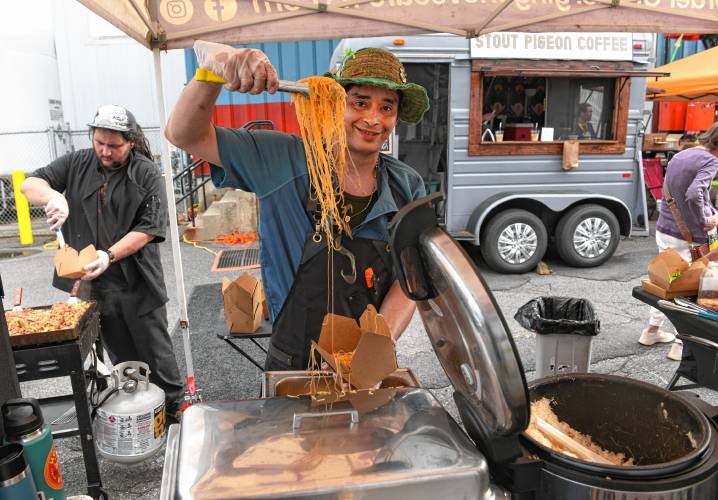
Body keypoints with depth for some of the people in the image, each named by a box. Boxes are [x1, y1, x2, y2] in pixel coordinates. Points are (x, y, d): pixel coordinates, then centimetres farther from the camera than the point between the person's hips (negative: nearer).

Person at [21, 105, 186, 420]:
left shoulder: (146, 174, -6)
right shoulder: (76, 164, 5)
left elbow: (149, 228, -11)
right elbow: (29, 185, 1)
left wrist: (110, 255, -23)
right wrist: (53, 195, -22)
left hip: (137, 283, -3)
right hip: (92, 282, 4)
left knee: (155, 351, 6)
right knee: (121, 356, 16)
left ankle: (174, 410, 21)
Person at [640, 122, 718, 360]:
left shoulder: (678, 156, 12)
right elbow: (694, 195, -31)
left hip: (664, 231, 8)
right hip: (686, 238, -8)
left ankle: (652, 330, 32)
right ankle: (681, 344, 11)